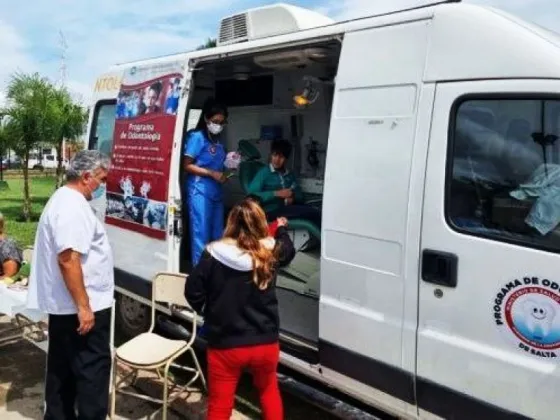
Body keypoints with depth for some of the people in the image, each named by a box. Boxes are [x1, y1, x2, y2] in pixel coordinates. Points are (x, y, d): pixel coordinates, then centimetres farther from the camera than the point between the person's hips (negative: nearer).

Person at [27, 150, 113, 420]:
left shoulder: (63, 199, 14)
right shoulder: (72, 207, -20)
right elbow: (68, 260, -28)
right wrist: (84, 307, -25)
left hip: (62, 306, 11)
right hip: (79, 307, -11)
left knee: (62, 367, 18)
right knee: (93, 367, -1)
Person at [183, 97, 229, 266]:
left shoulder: (217, 140, 14)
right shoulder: (196, 137, -6)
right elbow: (187, 165, -10)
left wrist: (225, 172, 4)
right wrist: (212, 173, -15)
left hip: (216, 192, 8)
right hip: (200, 192, -7)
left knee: (218, 235, 11)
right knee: (201, 235, -4)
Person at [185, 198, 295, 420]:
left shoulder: (215, 253, -13)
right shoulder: (270, 251, -7)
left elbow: (192, 291, -8)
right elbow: (288, 250, 17)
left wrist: (209, 312, 12)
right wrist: (282, 228, 37)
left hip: (225, 345, -2)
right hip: (265, 342, 2)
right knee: (269, 389, 30)